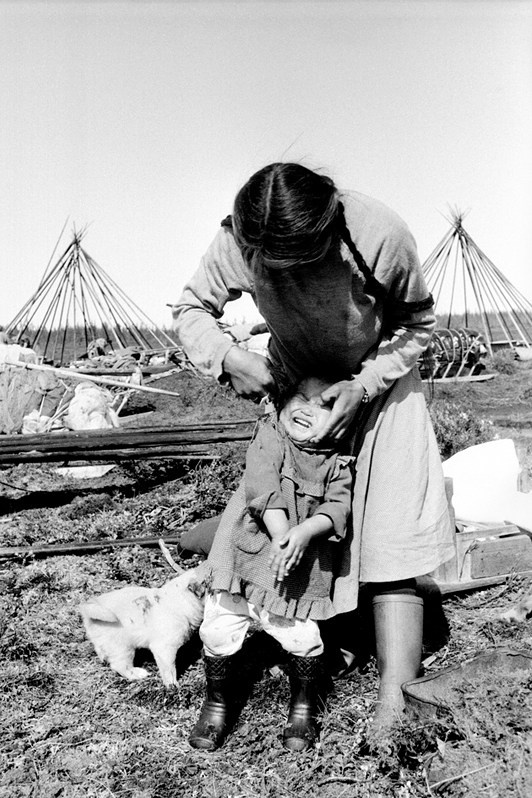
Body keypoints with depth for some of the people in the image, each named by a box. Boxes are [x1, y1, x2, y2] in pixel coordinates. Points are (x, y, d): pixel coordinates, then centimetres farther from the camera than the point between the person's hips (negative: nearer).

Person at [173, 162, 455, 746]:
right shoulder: (238, 241, -26)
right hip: (294, 385, 3)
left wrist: (364, 386, -26)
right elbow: (190, 309, -8)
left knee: (389, 532, -13)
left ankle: (395, 697, -11)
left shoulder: (381, 237, -33)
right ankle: (339, 647, 21)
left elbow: (416, 324, -14)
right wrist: (229, 359, -28)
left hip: (377, 379, -2)